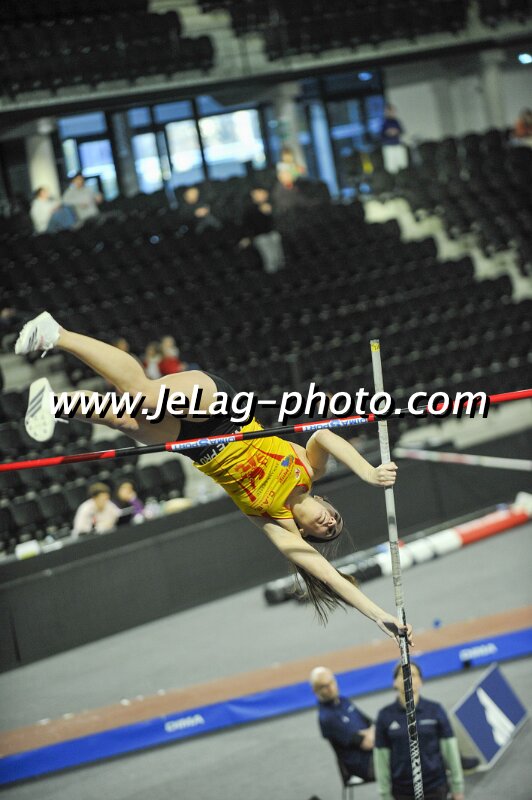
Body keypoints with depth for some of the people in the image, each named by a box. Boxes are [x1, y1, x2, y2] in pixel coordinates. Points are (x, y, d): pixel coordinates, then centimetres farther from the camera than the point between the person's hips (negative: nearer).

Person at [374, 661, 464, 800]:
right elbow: (381, 758, 1)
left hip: (434, 788, -1)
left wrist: (457, 788, 0)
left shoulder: (435, 710, -3)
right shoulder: (385, 716, -2)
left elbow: (450, 749, 0)